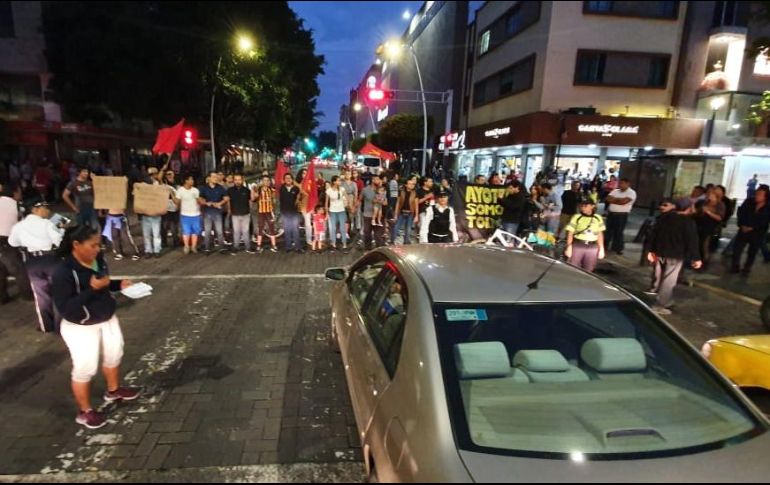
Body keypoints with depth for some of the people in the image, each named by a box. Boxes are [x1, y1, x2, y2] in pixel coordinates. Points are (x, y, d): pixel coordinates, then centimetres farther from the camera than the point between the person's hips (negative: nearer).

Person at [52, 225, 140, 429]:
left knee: (114, 354, 22)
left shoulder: (97, 259, -7)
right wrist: (92, 289, -33)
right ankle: (84, 412, 25)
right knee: (85, 369, 3)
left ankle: (113, 390, 47)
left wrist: (119, 284, -8)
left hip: (107, 319, 7)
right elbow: (64, 307, -28)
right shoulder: (63, 272, -27)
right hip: (80, 328, -7)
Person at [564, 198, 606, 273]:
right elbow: (570, 234, -3)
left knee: (588, 271, 11)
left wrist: (601, 249, 10)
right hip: (577, 246, -2)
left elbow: (600, 235, 11)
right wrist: (569, 247, -9)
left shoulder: (598, 218, 5)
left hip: (592, 248, 3)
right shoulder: (576, 217, -4)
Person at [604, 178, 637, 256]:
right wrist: (619, 200, -10)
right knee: (608, 230, 11)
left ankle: (618, 248, 12)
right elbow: (608, 199, 0)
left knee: (619, 232, 1)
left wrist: (614, 199, -6)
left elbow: (623, 201, -20)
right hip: (611, 214, 5)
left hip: (622, 215, -5)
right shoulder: (615, 191, 11)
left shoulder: (631, 193, -7)